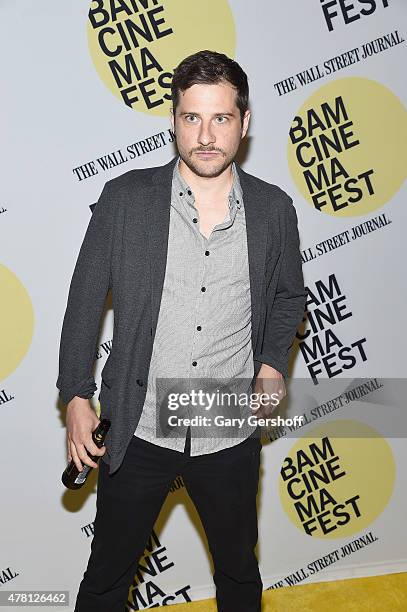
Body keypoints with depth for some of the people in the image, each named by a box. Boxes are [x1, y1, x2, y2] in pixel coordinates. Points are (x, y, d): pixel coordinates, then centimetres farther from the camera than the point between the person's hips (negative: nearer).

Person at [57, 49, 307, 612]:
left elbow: (289, 299, 11)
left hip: (231, 437, 2)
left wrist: (273, 364, -5)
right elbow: (85, 299, -2)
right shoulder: (125, 198, -8)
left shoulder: (274, 208, -3)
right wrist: (77, 397, -3)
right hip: (138, 430, -1)